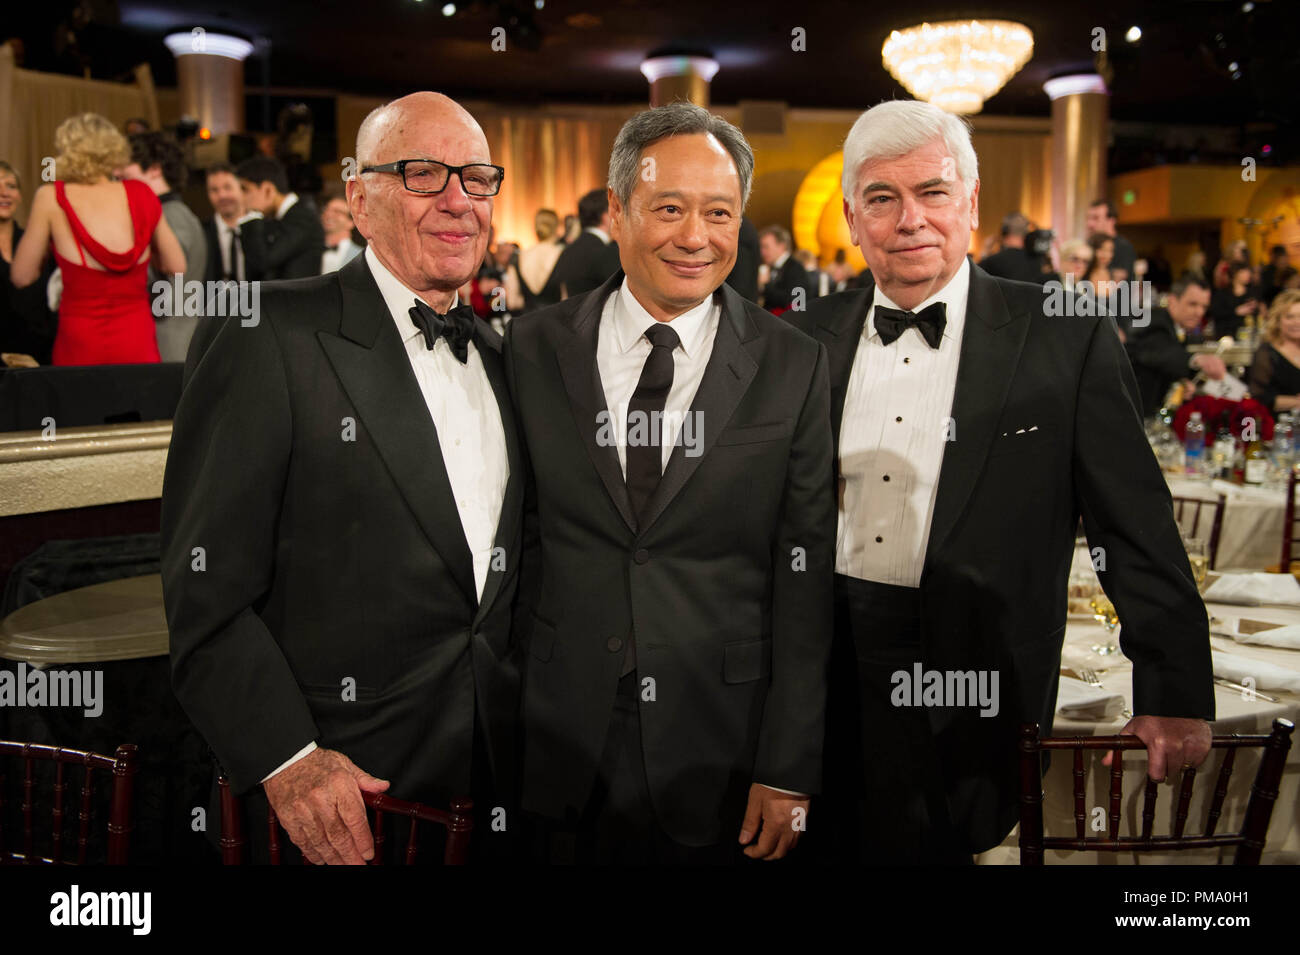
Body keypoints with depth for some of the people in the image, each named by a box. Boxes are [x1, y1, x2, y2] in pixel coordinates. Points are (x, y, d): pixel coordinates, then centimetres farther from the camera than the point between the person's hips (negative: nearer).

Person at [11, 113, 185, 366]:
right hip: (139, 346, 2)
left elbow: (21, 276, 5)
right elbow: (176, 266, 11)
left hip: (80, 348, -2)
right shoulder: (140, 193, 3)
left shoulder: (51, 198, -2)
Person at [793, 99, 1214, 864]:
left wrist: (1174, 690, -7)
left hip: (965, 689, -3)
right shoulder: (815, 335, 5)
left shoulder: (1066, 338, -6)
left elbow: (1137, 529, -5)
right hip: (820, 666, 4)